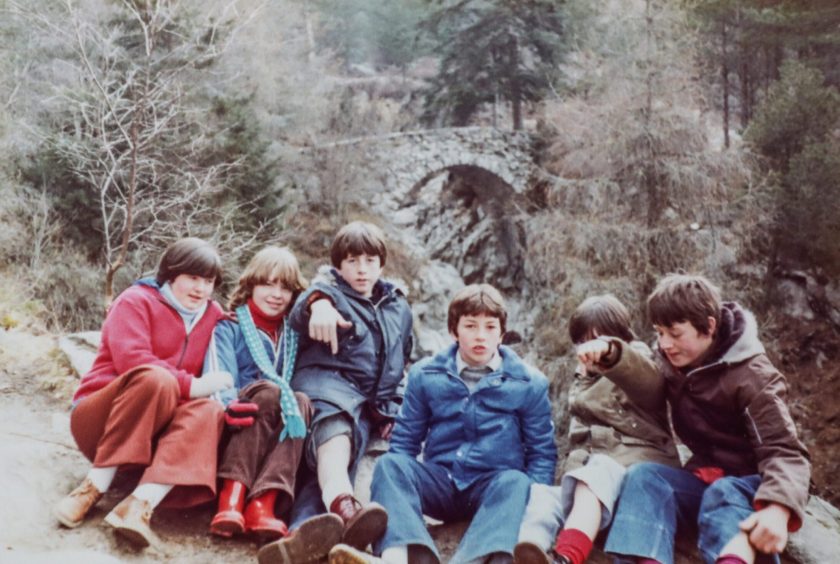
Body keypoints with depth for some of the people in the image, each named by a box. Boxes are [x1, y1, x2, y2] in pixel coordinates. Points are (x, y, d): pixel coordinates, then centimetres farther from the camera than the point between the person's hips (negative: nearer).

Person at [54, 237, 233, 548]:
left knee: (208, 410, -28)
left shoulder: (214, 316, 11)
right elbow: (131, 359, -21)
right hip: (99, 421, -4)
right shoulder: (137, 300, -5)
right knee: (156, 377, -34)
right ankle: (96, 485, -31)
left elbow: (220, 373, 11)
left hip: (154, 431, 5)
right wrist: (190, 386, -27)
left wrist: (224, 394, -13)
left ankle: (139, 505, -45)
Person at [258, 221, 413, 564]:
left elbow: (403, 364, 37)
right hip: (327, 382, -3)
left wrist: (394, 406, 20)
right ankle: (344, 507, -69)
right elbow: (299, 313, -12)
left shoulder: (399, 309, 28)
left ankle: (305, 533, -57)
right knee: (334, 429, -39)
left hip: (370, 407, 3)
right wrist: (318, 303, -38)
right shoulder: (330, 290, 13)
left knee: (342, 455, -29)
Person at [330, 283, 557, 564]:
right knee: (390, 463, -27)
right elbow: (405, 441, 10)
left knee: (516, 483, -35)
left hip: (494, 486, -1)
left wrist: (529, 502, -11)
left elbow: (542, 454, 7)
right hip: (441, 482, 2)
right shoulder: (426, 375, 8)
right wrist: (395, 486, -8)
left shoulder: (529, 383, 4)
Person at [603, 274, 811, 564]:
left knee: (723, 495, -39)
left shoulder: (751, 376, -16)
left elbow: (783, 450, -24)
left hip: (746, 484, -5)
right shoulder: (673, 362, 4)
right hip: (704, 478, 5)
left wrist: (778, 508, -44)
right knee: (645, 475, -24)